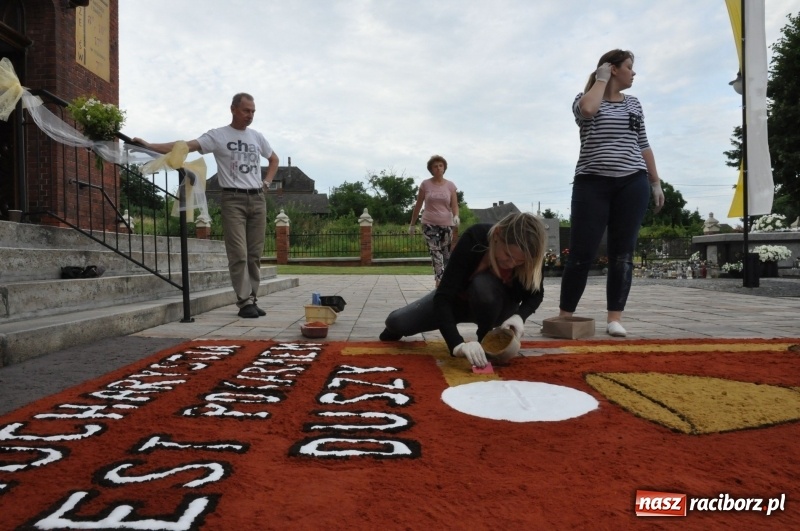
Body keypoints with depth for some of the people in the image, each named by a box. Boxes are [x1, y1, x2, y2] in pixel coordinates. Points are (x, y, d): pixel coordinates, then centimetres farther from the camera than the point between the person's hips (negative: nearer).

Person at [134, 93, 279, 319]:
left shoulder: (257, 137, 14)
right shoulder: (218, 136, 0)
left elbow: (274, 159, 29)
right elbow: (186, 146, -10)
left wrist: (267, 182, 13)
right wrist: (149, 146, -22)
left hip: (257, 199, 5)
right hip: (233, 199, -4)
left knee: (255, 254, 5)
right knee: (238, 254, -8)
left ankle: (252, 300, 13)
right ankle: (245, 302, -3)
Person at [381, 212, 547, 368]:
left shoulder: (531, 257, -29)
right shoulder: (474, 238, -36)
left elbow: (536, 294, -9)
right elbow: (443, 296, -40)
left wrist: (520, 316, -31)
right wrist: (458, 344, -55)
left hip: (497, 308, 0)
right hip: (459, 298, 0)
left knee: (483, 284, -37)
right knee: (397, 322, -15)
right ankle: (394, 332, 26)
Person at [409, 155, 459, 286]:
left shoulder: (450, 185, 3)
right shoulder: (425, 184, 0)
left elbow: (454, 205, 1)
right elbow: (418, 205, 7)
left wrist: (456, 216, -21)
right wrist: (412, 224, 10)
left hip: (446, 225, 2)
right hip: (429, 224, -2)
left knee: (446, 256, 7)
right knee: (436, 255, -17)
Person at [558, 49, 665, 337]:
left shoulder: (633, 103, 18)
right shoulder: (586, 98, 6)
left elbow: (643, 145, 19)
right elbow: (587, 109, -20)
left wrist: (656, 182, 15)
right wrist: (601, 79, -3)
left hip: (632, 184, 4)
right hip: (592, 183, -4)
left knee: (622, 253, 0)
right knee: (581, 253, -7)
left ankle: (614, 317, 5)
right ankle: (564, 315, 3)